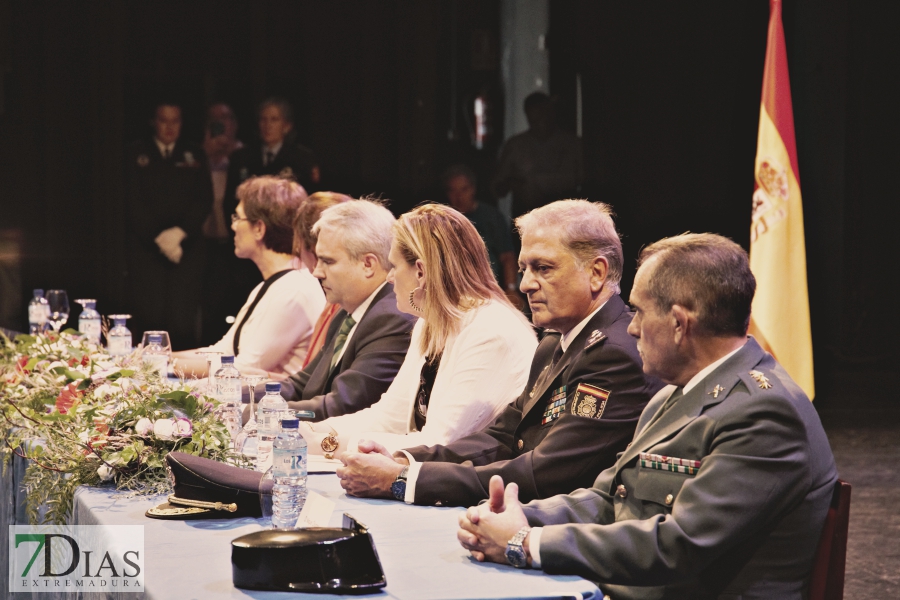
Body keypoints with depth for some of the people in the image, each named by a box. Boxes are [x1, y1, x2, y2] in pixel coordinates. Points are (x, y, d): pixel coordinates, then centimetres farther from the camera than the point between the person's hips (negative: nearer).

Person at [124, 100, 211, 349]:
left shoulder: (194, 156, 15)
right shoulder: (136, 154, 9)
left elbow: (204, 198, 5)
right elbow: (133, 202, 1)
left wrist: (180, 232, -9)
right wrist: (158, 237, -9)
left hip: (186, 248, 1)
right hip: (146, 248, -1)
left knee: (183, 324, -6)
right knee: (148, 320, -8)